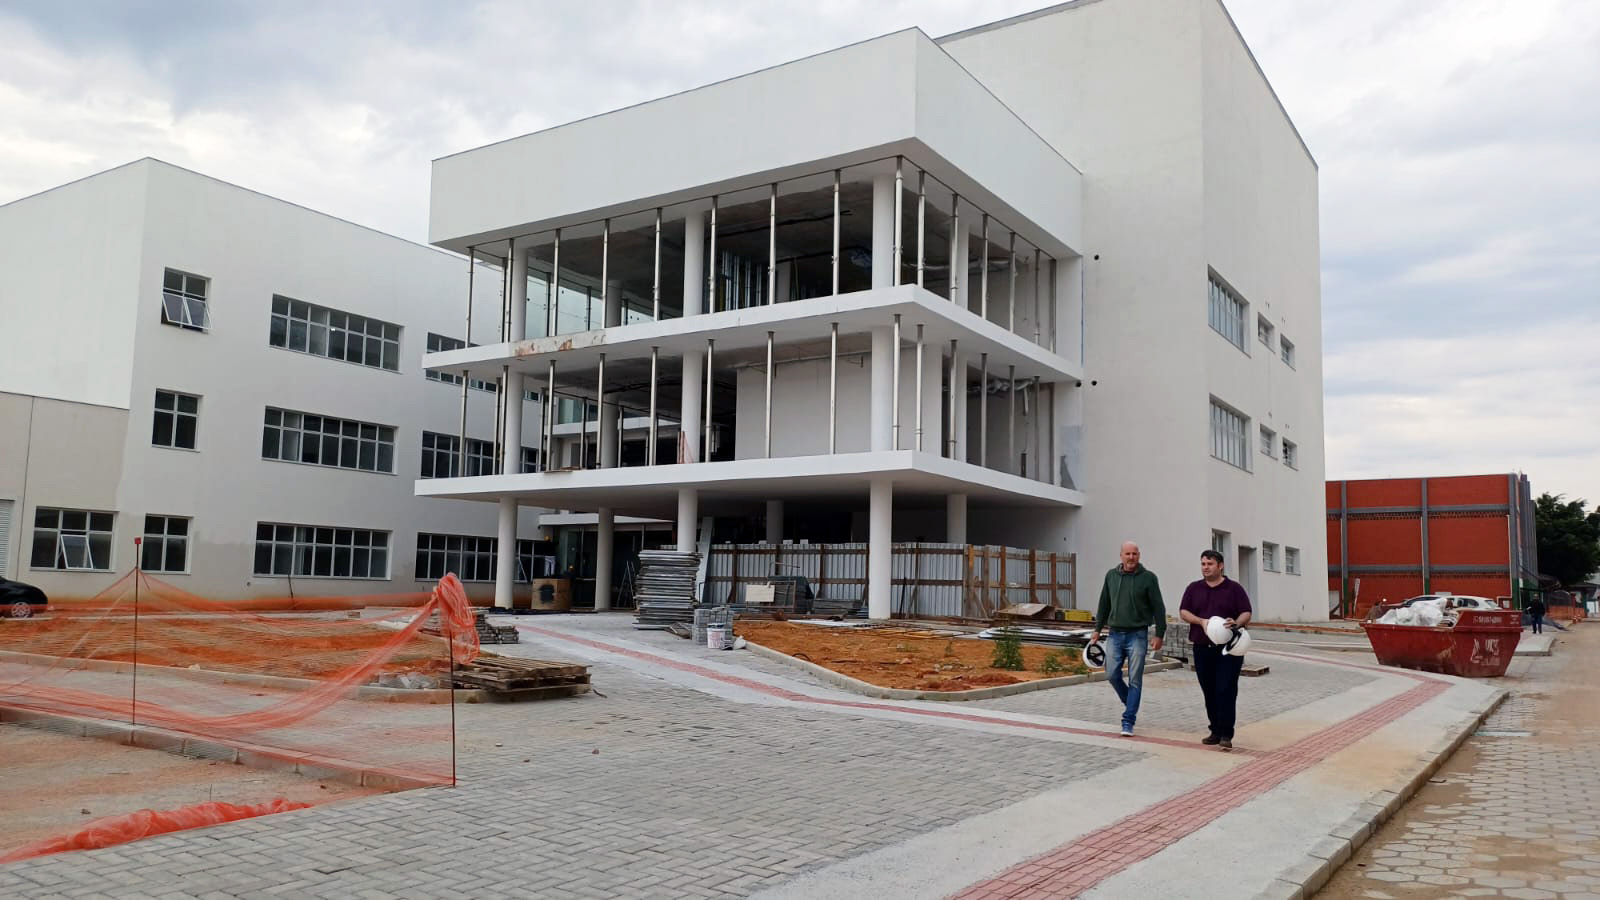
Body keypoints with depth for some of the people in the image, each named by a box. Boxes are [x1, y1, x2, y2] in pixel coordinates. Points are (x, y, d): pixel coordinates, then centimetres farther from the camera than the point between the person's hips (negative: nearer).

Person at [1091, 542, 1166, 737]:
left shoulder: (1148, 578, -4)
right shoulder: (1111, 575, 7)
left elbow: (1158, 608, -3)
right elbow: (1104, 604, 15)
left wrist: (1159, 634, -7)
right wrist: (1098, 629, 16)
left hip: (1137, 635, -3)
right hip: (1115, 634, 4)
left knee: (1135, 680, -1)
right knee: (1112, 675, 2)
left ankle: (1128, 722, 4)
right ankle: (1130, 703, 30)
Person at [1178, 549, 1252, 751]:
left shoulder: (1234, 588, 3)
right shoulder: (1193, 589, 11)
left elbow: (1246, 613, 0)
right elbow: (1183, 612, 4)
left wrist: (1236, 623, -22)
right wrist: (1201, 621, -14)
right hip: (1202, 649, 4)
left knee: (1226, 691, -9)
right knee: (1209, 692, 8)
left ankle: (1226, 735, -6)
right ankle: (1215, 731, 18)